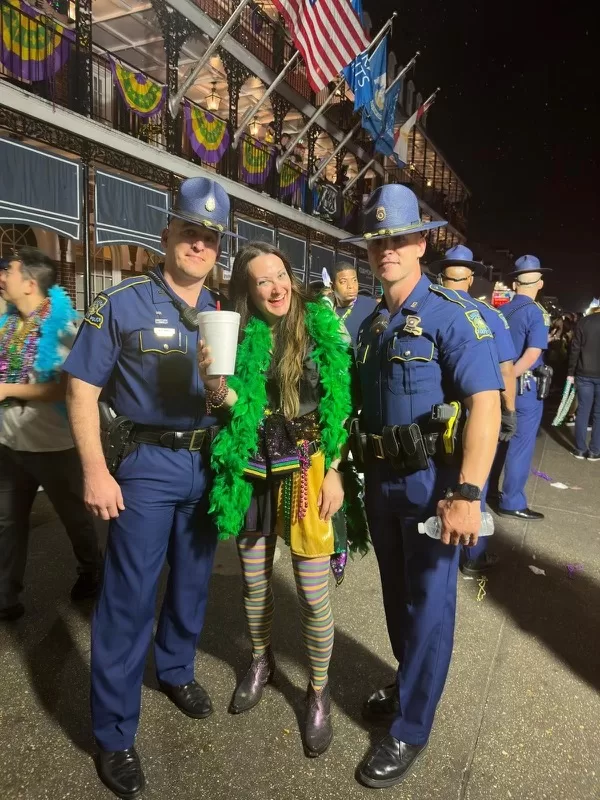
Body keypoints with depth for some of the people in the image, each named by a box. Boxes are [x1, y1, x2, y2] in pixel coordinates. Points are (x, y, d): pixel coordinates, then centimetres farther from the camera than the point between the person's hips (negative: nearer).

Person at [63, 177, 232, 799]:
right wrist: (96, 472, -15)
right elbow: (82, 390, -9)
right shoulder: (122, 304, -8)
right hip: (148, 463, -4)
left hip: (209, 462, 5)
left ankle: (175, 670, 45)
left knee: (193, 580, 19)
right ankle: (114, 734, 21)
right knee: (129, 596, 2)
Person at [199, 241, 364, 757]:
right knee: (254, 581, 17)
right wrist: (213, 382, -24)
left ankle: (319, 691, 27)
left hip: (306, 472, -2)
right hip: (251, 472, 2)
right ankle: (261, 663, 44)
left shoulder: (321, 329, -4)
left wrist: (333, 471, -6)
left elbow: (338, 407, -2)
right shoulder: (240, 336, -1)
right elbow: (237, 406, -4)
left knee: (314, 594, 3)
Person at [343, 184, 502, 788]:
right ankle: (410, 682, 45)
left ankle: (409, 729, 25)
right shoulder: (369, 324, 9)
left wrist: (466, 493, -26)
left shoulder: (450, 313, -12)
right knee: (397, 595, 22)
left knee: (428, 604, 7)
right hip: (381, 479, 7)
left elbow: (485, 402, -20)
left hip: (430, 480, -6)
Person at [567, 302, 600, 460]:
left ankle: (580, 449, 10)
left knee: (583, 411, 7)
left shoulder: (583, 322, 1)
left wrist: (570, 372, 2)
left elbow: (575, 349, -2)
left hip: (584, 374, 1)